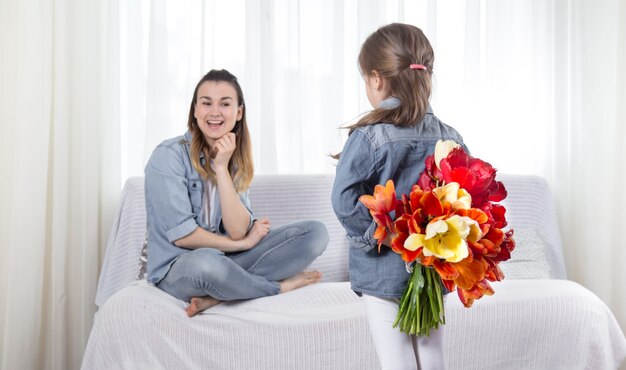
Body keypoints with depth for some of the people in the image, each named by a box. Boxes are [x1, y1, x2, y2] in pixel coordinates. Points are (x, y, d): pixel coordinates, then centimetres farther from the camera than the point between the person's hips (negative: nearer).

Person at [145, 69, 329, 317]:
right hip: (177, 269, -6)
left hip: (225, 261, 6)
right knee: (206, 261, -43)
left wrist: (222, 167, -15)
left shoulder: (235, 161, 7)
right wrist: (245, 243, -6)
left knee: (316, 232, -8)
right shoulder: (169, 155, -10)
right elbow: (182, 235, -16)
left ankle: (216, 296, -20)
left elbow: (238, 231, -8)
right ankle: (279, 286, -10)